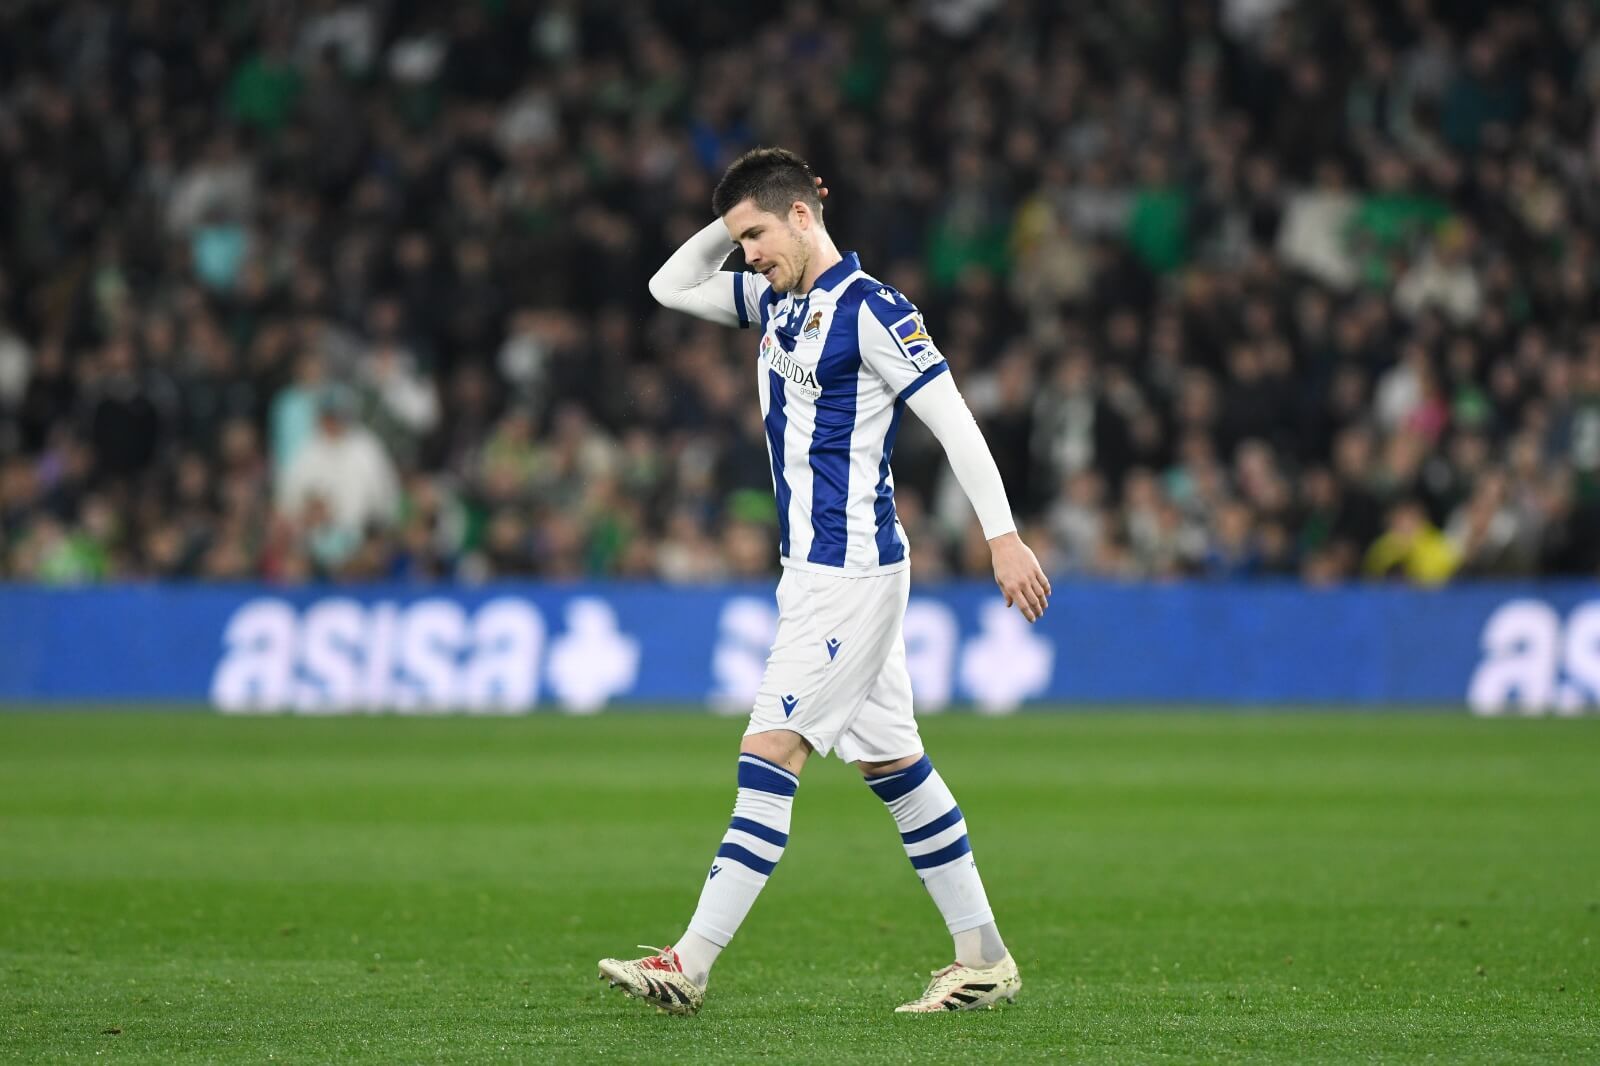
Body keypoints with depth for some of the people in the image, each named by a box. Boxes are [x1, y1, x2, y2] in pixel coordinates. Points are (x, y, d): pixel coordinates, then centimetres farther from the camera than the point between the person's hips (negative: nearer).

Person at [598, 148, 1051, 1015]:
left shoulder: (870, 311, -14)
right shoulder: (775, 301, 13)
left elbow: (953, 422, -15)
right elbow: (672, 287, 24)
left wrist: (1003, 537, -18)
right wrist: (735, 221, 9)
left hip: (849, 570, -10)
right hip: (813, 567, 10)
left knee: (773, 750, -12)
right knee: (893, 762, 10)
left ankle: (691, 966, -15)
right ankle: (984, 959, 14)